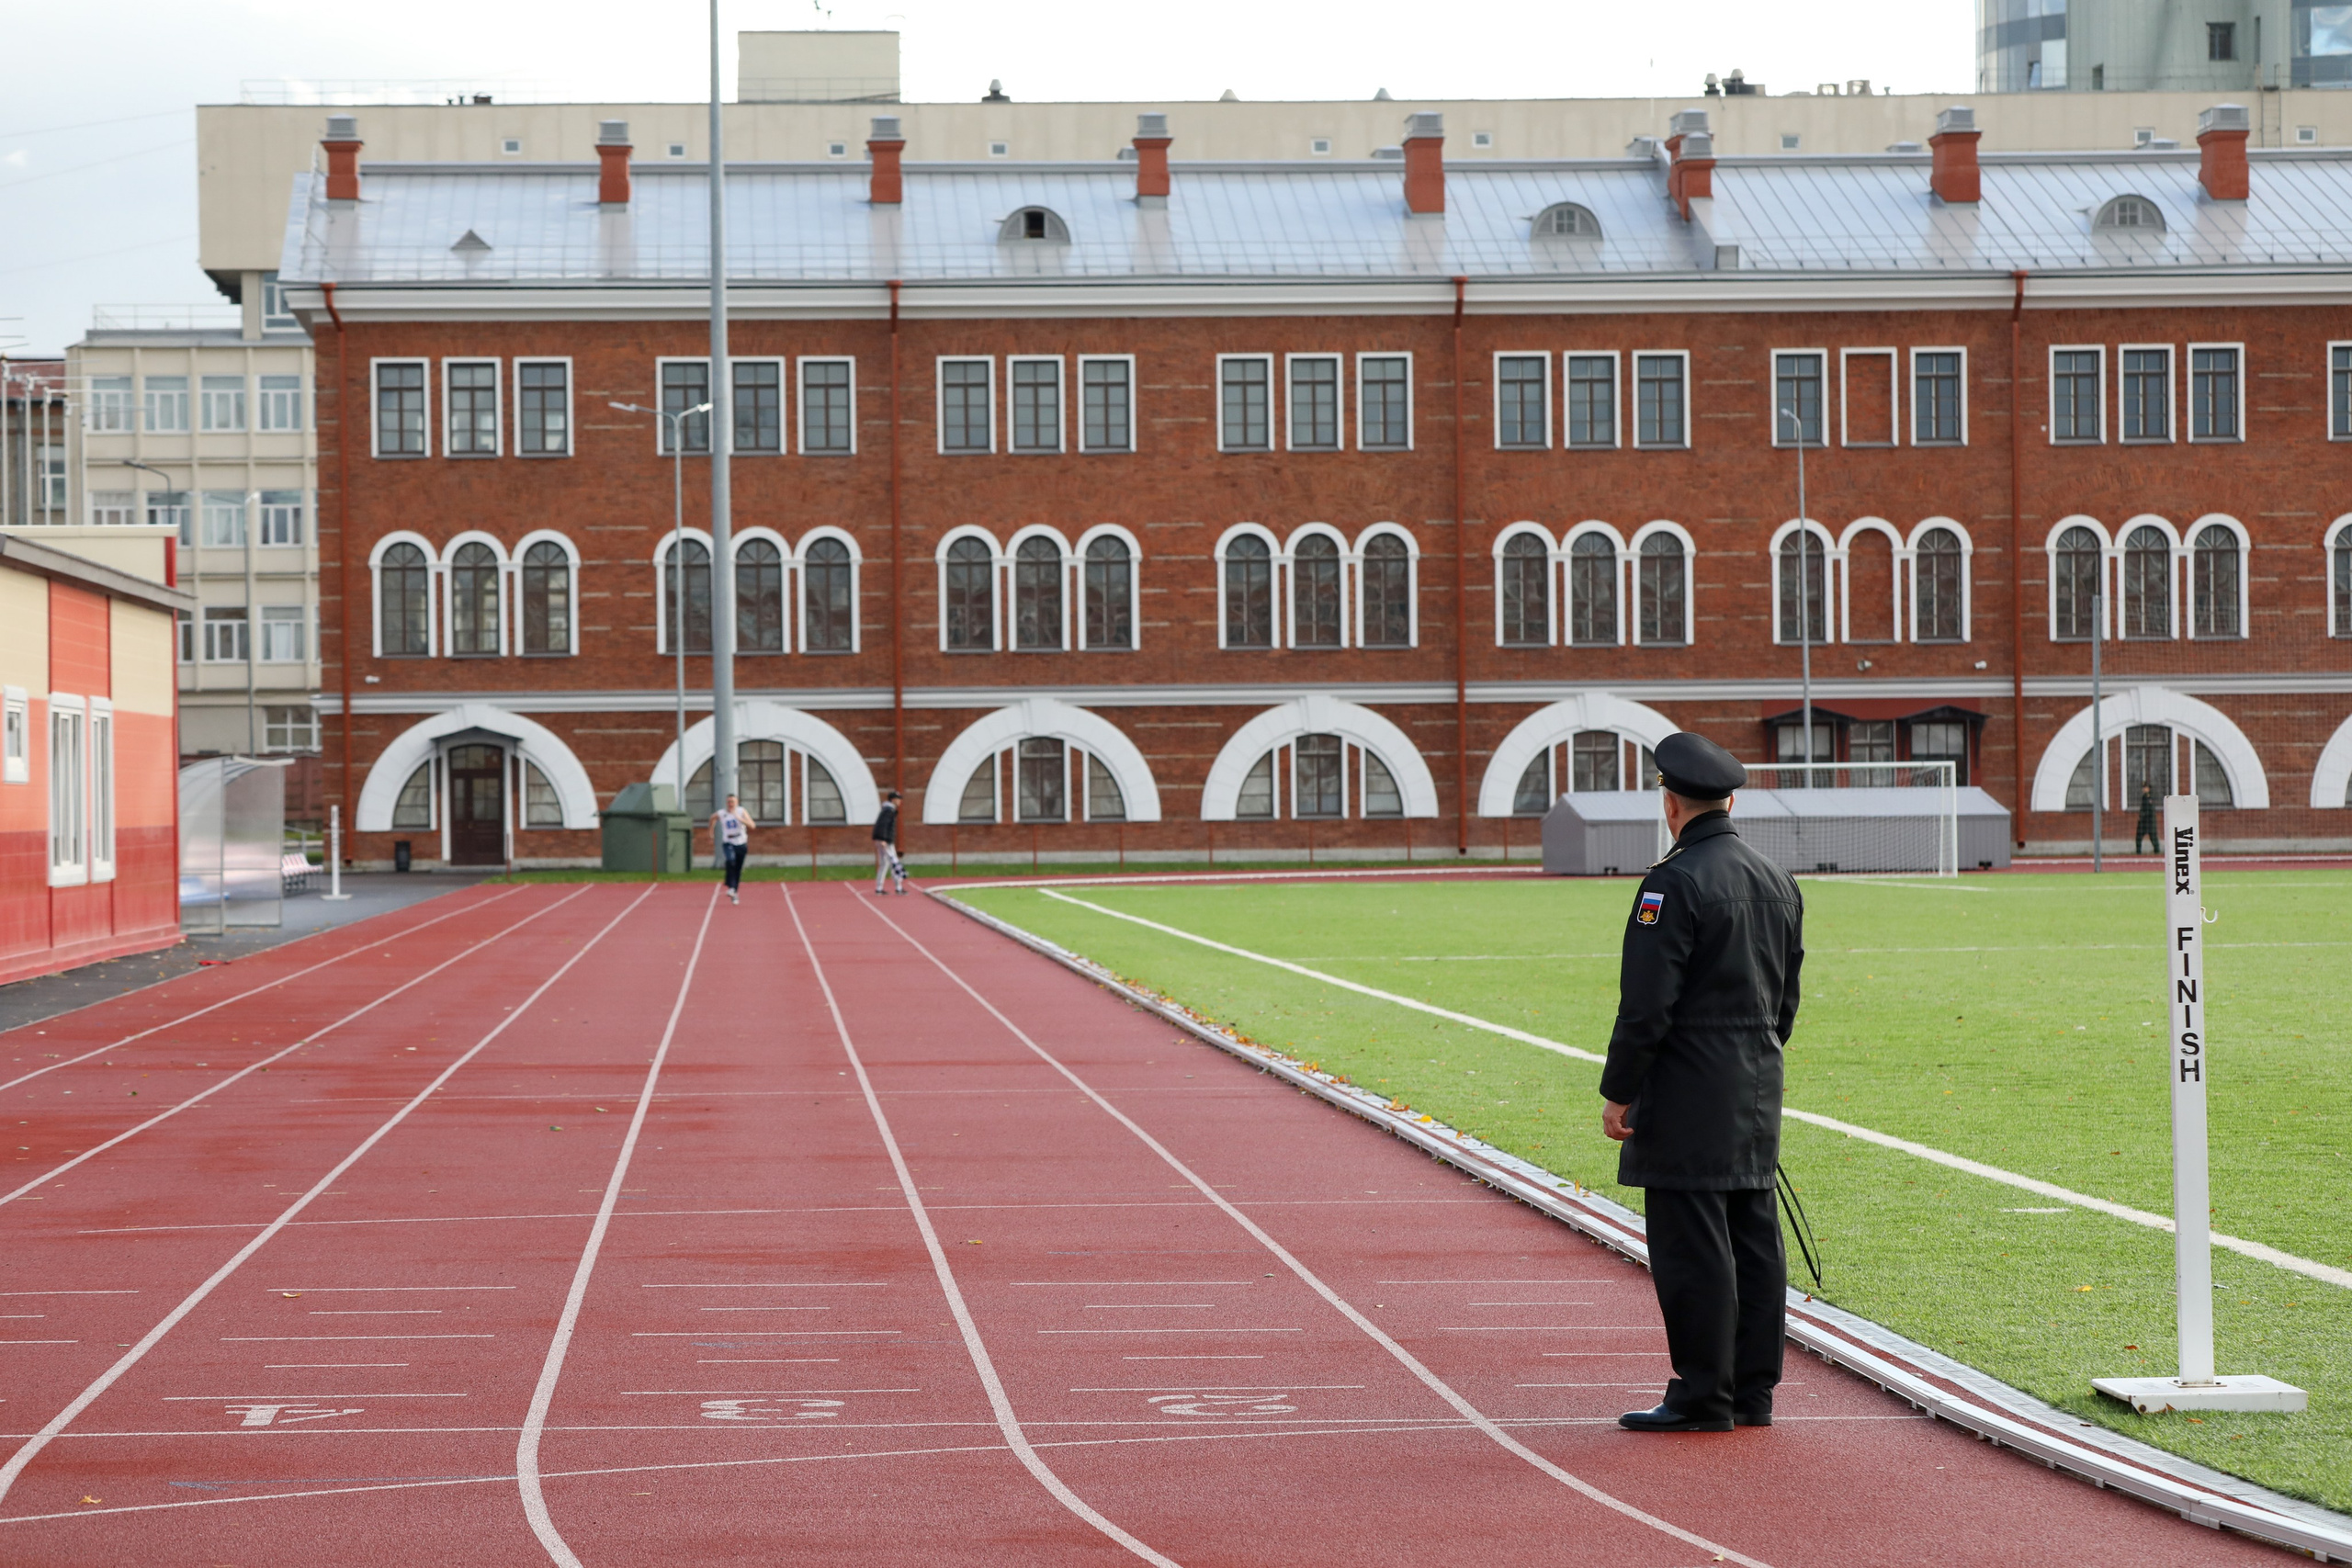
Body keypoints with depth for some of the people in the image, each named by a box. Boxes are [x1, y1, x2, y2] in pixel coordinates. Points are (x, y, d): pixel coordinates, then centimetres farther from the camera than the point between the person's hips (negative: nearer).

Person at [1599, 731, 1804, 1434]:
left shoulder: (1675, 882, -15)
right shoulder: (1777, 881, 11)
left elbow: (1646, 1004, -17)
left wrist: (1618, 1091, -11)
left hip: (1688, 1095, -8)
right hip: (1757, 1089, 8)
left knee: (1691, 1247, -5)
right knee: (1754, 1238, 10)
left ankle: (1703, 1397, -3)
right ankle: (1753, 1391, 15)